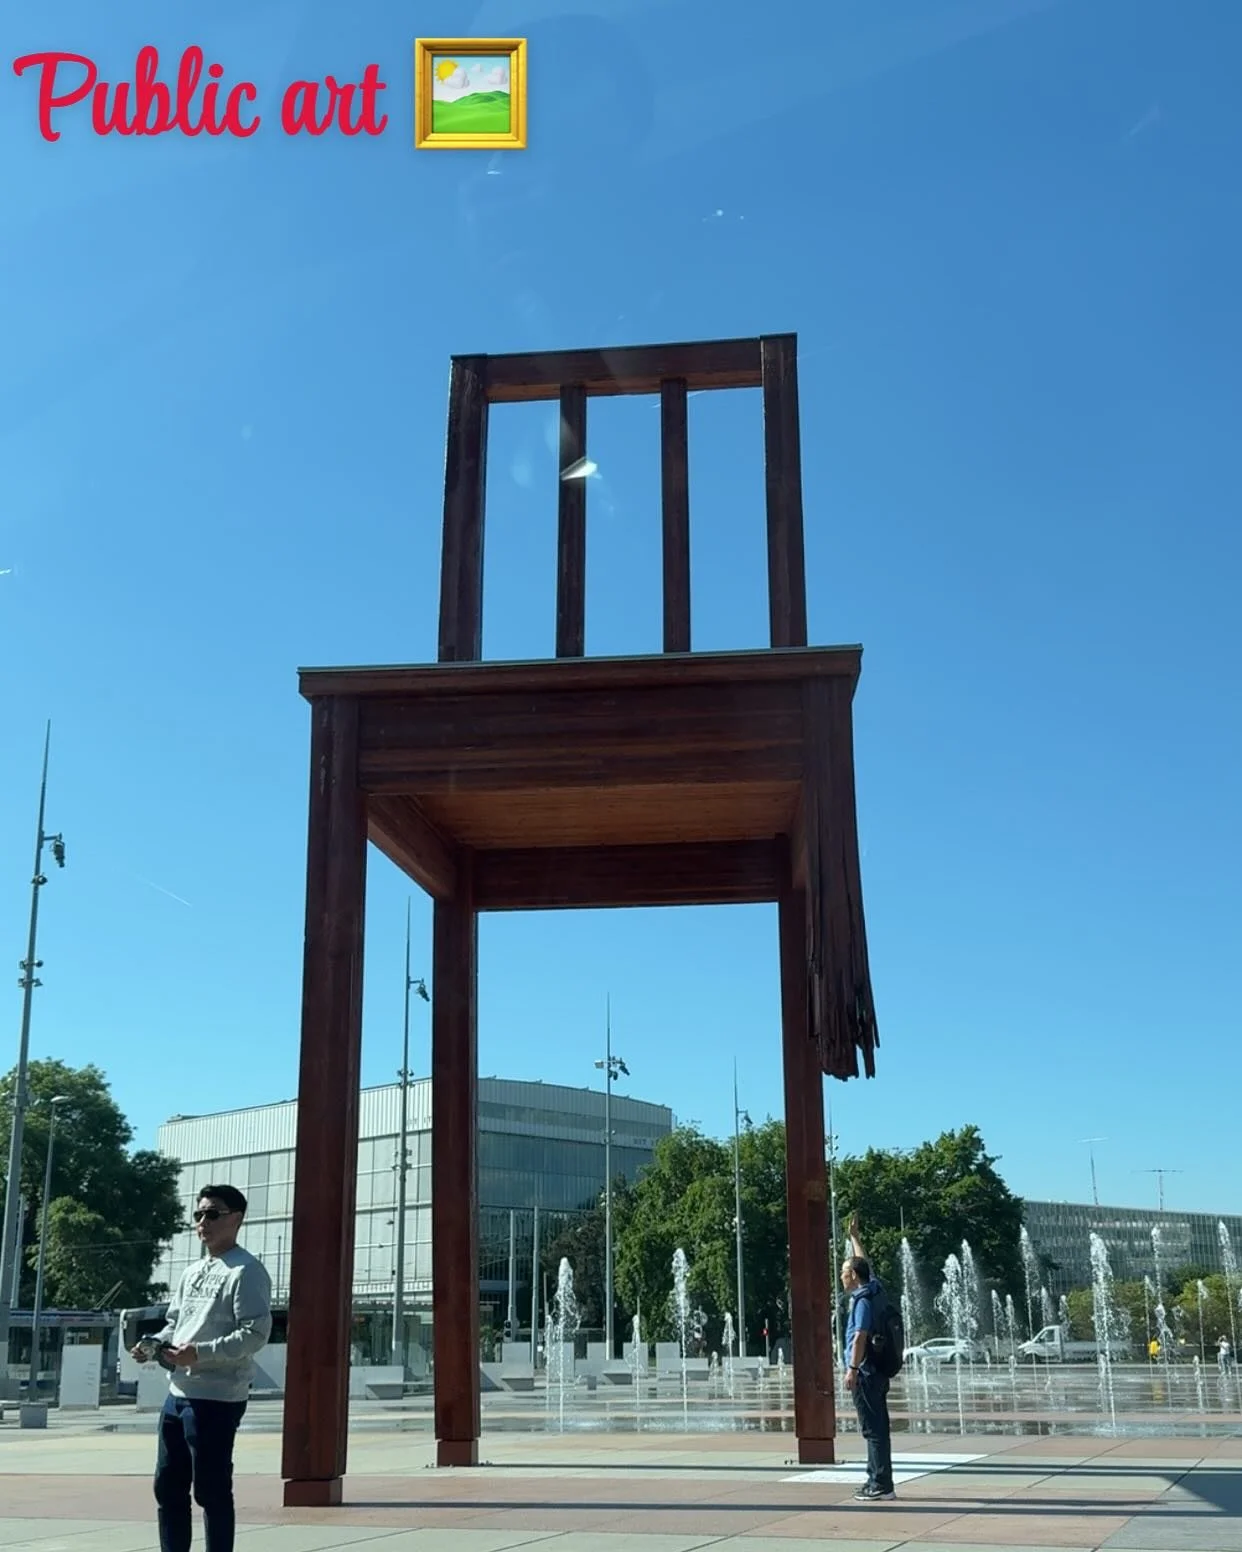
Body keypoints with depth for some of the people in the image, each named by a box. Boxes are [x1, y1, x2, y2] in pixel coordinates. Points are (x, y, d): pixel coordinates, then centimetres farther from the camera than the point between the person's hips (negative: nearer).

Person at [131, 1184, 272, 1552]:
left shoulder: (246, 1271, -10)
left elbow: (256, 1333, -18)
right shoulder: (192, 1272, 18)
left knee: (211, 1490, -3)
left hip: (217, 1399, -9)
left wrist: (201, 1353, -25)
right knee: (168, 1486, 13)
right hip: (178, 1394, 9)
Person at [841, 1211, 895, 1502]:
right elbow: (865, 1265, 28)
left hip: (866, 1373, -9)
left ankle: (880, 1485, -6)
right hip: (878, 1372, 9)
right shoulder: (873, 1290, 11)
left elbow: (860, 1337, -22)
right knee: (878, 1429, 11)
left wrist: (852, 1369, -22)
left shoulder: (863, 1301, -14)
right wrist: (855, 1237, 36)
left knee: (873, 1430, -7)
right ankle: (878, 1482, 16)